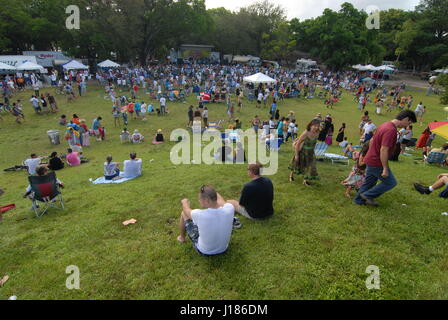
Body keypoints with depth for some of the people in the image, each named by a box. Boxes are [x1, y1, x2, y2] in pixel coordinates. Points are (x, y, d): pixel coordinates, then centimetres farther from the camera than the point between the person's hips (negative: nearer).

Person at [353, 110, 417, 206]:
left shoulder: (386, 124, 7)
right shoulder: (391, 130, -24)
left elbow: (372, 140, 17)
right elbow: (384, 150, -28)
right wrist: (385, 168, -23)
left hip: (371, 160, 10)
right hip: (377, 163, -10)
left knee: (369, 181, 19)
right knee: (391, 182, 5)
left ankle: (359, 200, 29)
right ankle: (368, 195, 9)